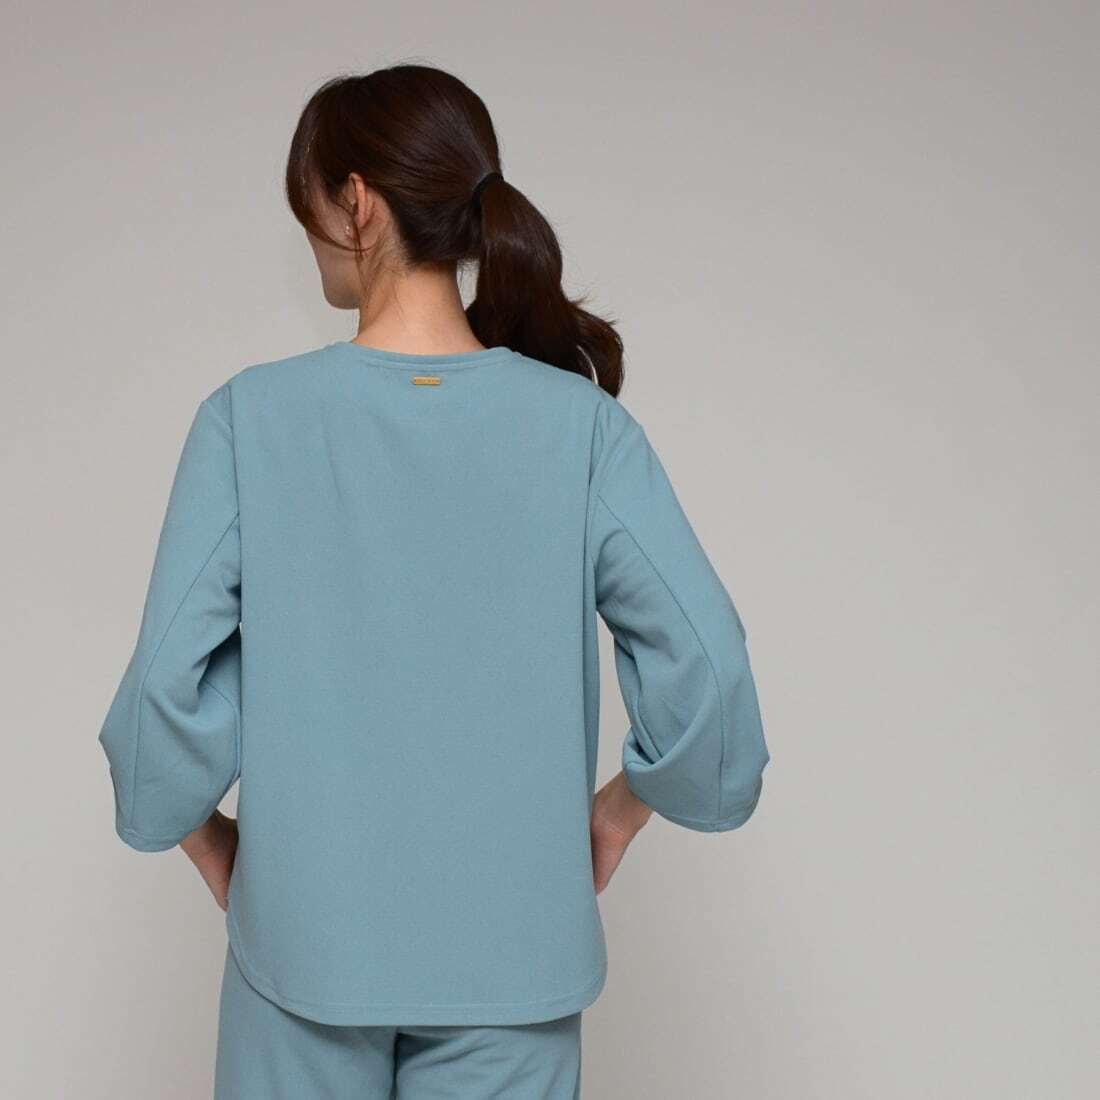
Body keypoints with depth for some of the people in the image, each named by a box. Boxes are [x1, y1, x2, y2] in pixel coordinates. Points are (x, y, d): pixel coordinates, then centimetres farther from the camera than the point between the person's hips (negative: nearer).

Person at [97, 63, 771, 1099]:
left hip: (306, 934, 0)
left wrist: (203, 837, 4)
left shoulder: (250, 417, -12)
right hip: (511, 945, 1)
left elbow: (171, 677, -14)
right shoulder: (582, 422, -10)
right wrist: (616, 813, 2)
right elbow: (705, 665, -14)